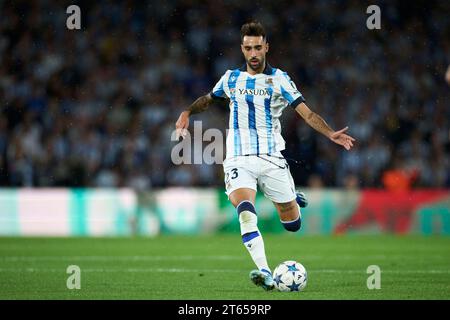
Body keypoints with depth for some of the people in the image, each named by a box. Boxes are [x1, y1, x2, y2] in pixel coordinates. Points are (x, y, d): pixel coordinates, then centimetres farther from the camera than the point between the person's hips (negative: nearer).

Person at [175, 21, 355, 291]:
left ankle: (294, 200, 43)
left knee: (293, 226, 6)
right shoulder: (231, 79, 11)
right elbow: (208, 99, 30)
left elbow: (307, 113, -6)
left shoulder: (279, 79, 0)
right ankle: (265, 273, -35)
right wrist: (187, 113, 11)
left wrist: (331, 134, -21)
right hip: (239, 159, 1)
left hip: (271, 159, -1)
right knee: (245, 212, -28)